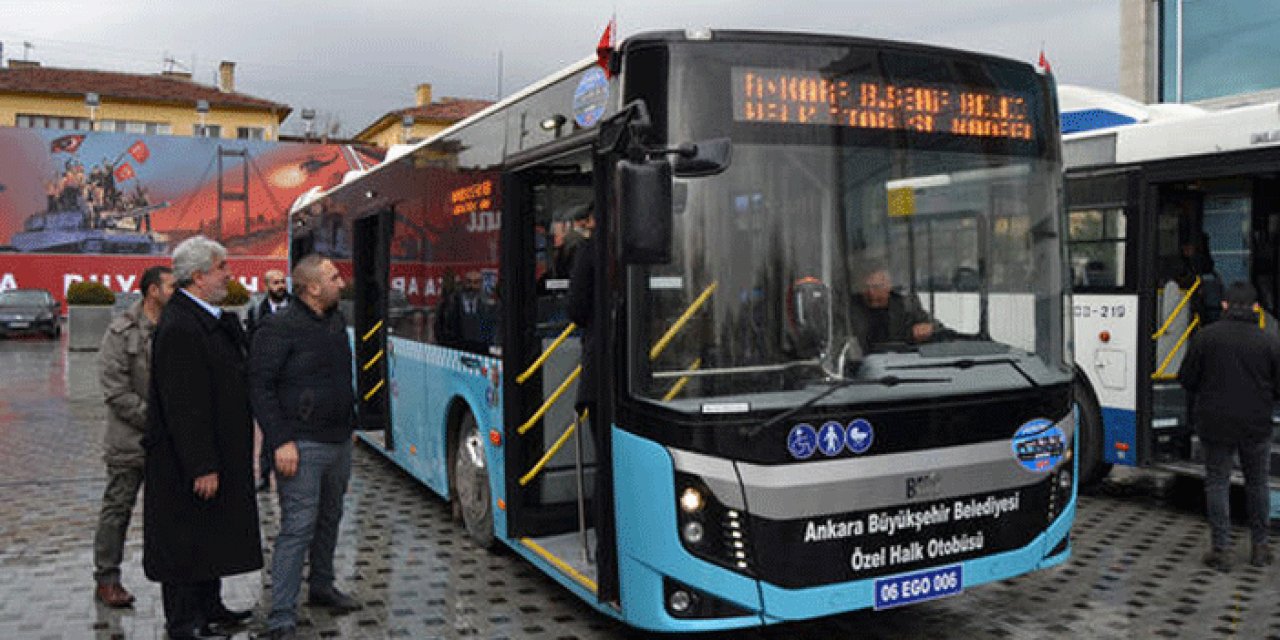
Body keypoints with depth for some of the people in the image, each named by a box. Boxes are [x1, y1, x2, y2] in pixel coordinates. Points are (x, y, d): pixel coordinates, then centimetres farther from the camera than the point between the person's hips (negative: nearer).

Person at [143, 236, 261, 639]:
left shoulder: (213, 319, 9)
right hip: (186, 460, -10)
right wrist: (202, 467, -23)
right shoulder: (178, 327, -22)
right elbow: (183, 406, -25)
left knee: (213, 535, 20)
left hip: (218, 456, 10)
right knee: (186, 542, 3)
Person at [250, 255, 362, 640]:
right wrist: (280, 441, -19)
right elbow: (260, 386, -14)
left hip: (339, 442, 8)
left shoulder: (336, 321, 12)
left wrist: (350, 424, 20)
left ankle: (322, 586, 37)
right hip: (302, 446, -8)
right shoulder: (281, 329, -14)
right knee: (298, 528, -8)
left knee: (329, 518, 19)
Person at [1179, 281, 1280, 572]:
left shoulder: (1206, 336, -9)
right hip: (1256, 425, 1)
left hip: (1215, 423, -1)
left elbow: (1187, 380, -5)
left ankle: (1221, 549, 7)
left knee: (1217, 483, 8)